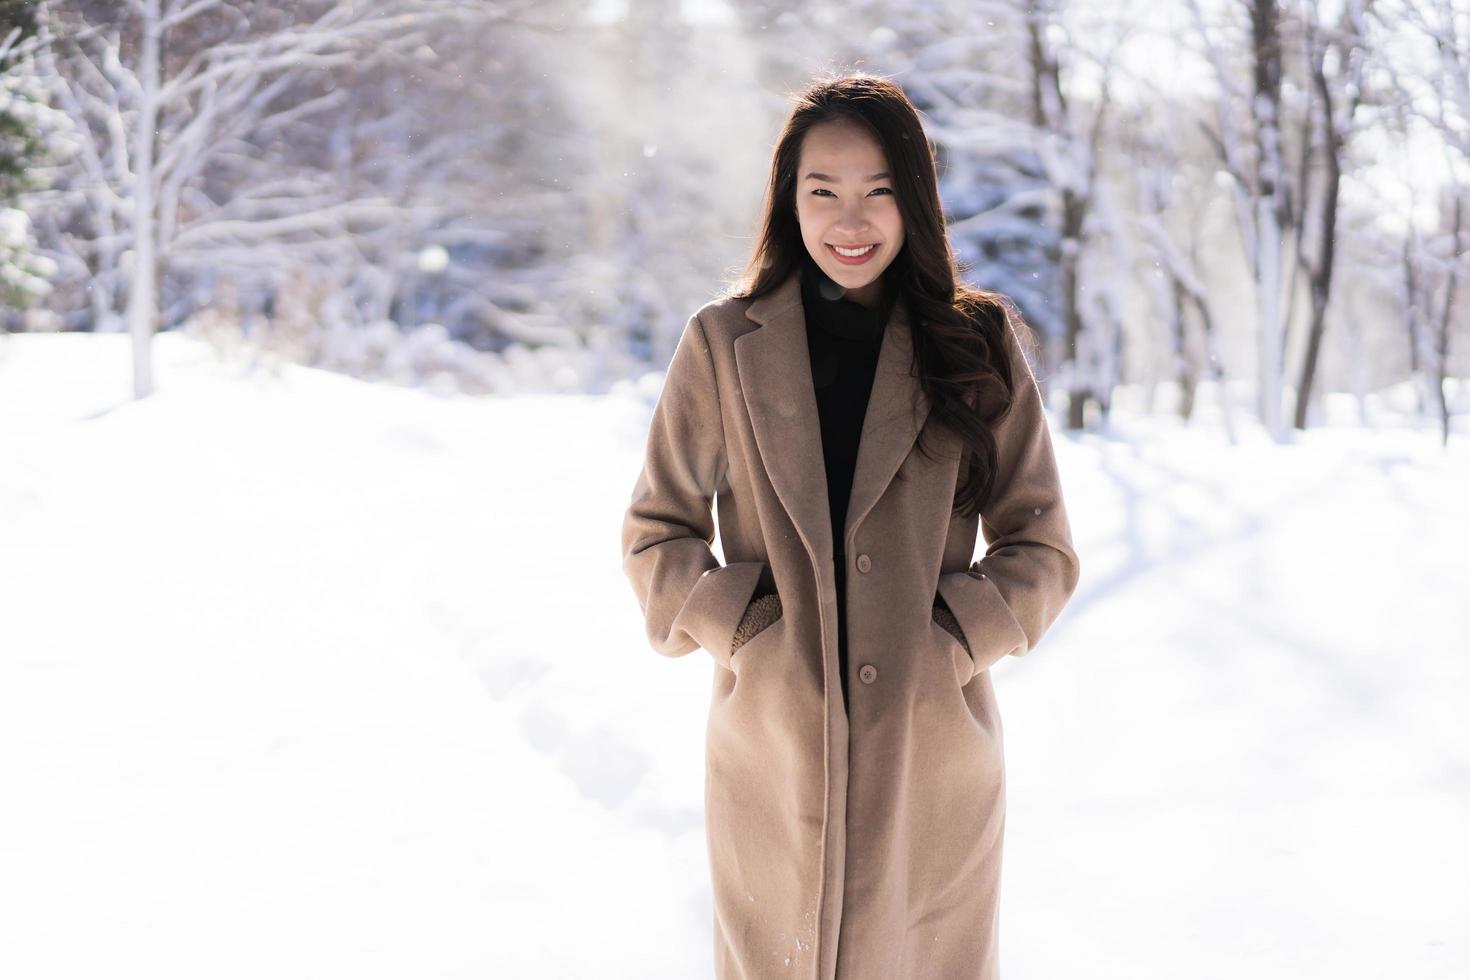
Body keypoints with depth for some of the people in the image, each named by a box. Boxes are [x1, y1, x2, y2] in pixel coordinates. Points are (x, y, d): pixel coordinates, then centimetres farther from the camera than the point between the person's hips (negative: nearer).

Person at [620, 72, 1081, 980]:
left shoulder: (977, 343, 1)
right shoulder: (726, 342, 1)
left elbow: (1041, 547, 5)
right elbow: (657, 535, 6)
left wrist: (957, 638, -10)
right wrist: (743, 632, -8)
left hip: (933, 751, 0)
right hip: (773, 753, 0)